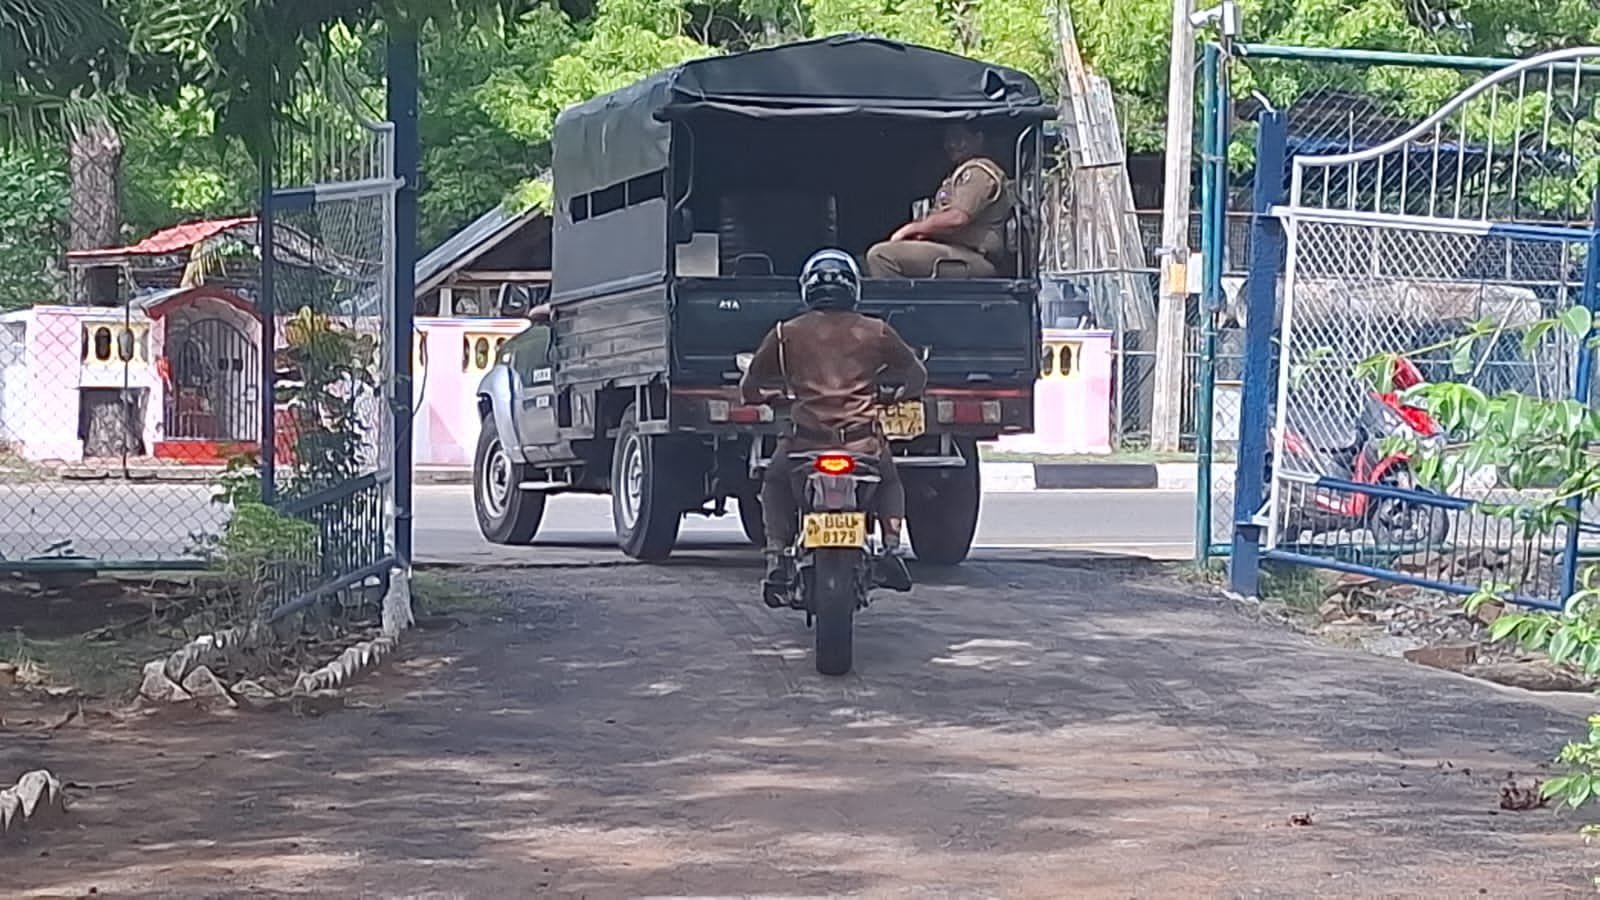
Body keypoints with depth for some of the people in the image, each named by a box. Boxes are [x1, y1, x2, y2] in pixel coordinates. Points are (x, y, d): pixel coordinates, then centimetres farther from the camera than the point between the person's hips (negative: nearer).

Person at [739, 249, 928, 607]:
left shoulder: (786, 334, 7)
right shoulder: (876, 332, 9)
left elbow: (749, 388, 13)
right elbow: (916, 375, 20)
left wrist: (766, 398, 36)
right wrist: (900, 395, 41)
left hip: (807, 442, 0)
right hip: (865, 443, 1)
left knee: (775, 483, 30)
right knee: (890, 482, 32)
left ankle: (776, 558, 11)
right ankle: (891, 548, 9)